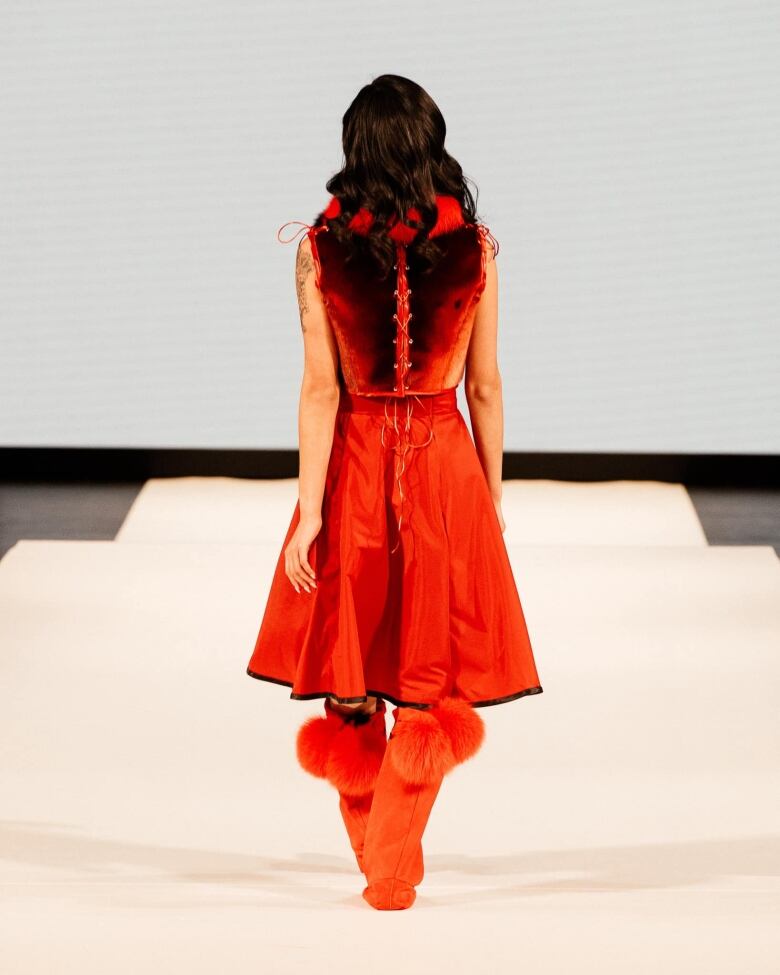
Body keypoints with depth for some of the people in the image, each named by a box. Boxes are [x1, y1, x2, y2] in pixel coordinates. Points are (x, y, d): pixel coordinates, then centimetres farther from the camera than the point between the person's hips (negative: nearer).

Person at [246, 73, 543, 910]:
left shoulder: (321, 247, -7)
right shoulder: (473, 246, -4)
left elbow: (320, 388, -10)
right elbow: (485, 387, 0)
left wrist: (308, 510, -7)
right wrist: (491, 497, 10)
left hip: (354, 463, 0)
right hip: (445, 465, 0)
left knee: (347, 674, 15)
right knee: (430, 683, 8)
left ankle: (374, 855, 27)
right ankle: (393, 870, 4)